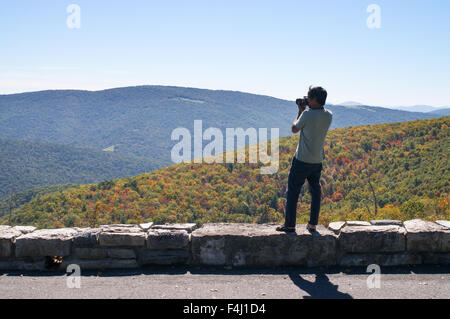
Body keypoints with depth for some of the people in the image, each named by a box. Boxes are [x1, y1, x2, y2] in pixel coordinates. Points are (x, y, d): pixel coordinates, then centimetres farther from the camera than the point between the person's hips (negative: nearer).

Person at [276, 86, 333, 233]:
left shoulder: (307, 114, -19)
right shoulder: (329, 115, -1)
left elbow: (294, 129, -3)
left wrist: (301, 111, 5)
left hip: (302, 160, -6)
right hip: (318, 160, 6)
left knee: (293, 191, 4)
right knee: (315, 190, 15)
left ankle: (289, 225, 8)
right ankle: (312, 224, 18)